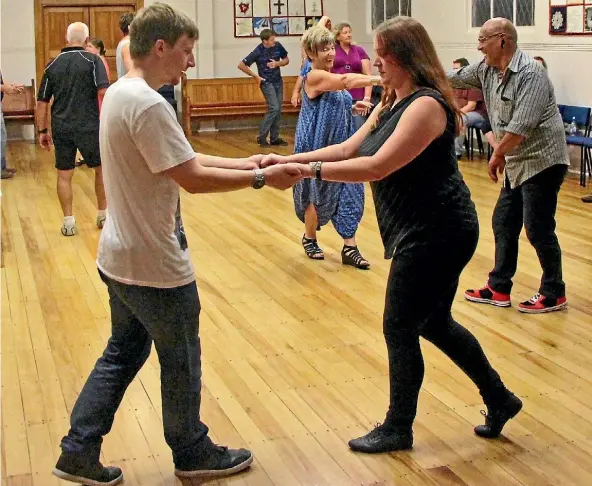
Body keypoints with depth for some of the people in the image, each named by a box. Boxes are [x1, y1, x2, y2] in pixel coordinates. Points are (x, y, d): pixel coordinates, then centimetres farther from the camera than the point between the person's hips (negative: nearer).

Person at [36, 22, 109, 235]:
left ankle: (68, 221, 12)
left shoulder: (52, 65, 8)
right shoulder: (93, 60, -3)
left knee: (64, 174, 11)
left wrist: (42, 131, 15)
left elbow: (42, 102, 9)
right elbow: (103, 92, -17)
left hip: (61, 128, 3)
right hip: (89, 127, -3)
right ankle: (103, 214, 24)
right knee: (101, 169, 16)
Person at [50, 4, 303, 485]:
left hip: (121, 257, 9)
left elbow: (183, 159, 10)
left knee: (122, 354, 21)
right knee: (181, 360, 10)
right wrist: (261, 178, -16)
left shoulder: (120, 93, 8)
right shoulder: (149, 105, -24)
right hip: (155, 264, -9)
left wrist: (248, 162, 7)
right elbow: (191, 178, -24)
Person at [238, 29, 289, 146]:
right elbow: (241, 65, -12)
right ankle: (262, 137, -6)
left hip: (278, 81, 5)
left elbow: (286, 60, 10)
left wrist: (277, 63, -11)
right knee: (274, 108, -15)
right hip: (267, 82, -5)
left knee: (278, 110, 5)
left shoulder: (278, 46, -5)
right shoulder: (258, 52, -17)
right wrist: (256, 76, -8)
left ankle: (274, 138, 14)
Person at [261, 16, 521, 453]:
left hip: (437, 233, -10)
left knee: (400, 328, 1)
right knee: (434, 323, 19)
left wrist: (310, 169, -26)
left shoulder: (426, 105, -19)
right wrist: (290, 159, -2)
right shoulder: (391, 105, 12)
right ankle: (500, 399, 34)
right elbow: (347, 150, 8)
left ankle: (398, 430, 18)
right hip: (426, 233, 10)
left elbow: (378, 166, -27)